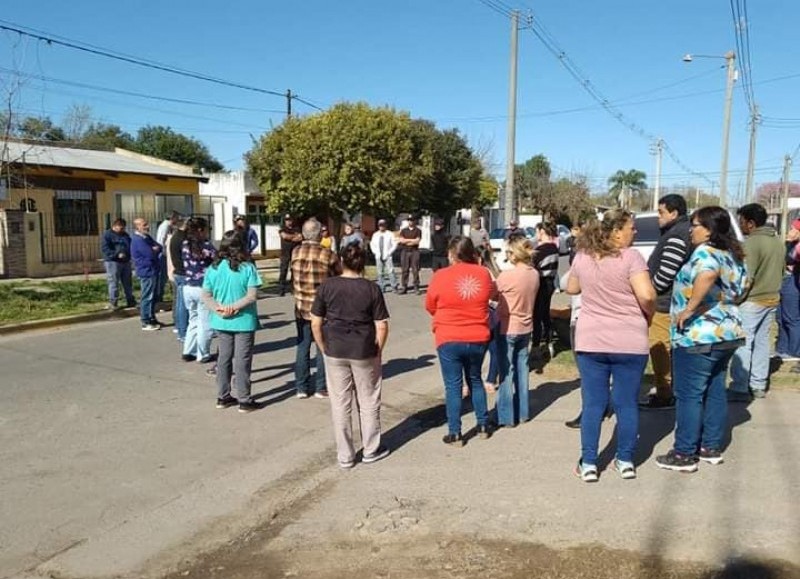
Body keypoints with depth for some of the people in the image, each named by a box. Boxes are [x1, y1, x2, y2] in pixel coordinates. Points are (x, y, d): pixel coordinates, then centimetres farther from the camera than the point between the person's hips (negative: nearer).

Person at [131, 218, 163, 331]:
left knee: (153, 297, 16)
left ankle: (152, 319, 26)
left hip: (153, 271, 10)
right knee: (147, 297, -5)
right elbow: (151, 254, -22)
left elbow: (160, 248, 10)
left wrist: (155, 249, -11)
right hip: (147, 272, -10)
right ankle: (146, 323, 0)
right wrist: (155, 250, -1)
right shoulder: (138, 240, -17)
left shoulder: (147, 237, 14)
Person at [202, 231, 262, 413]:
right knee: (242, 361, 4)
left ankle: (223, 397, 24)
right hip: (243, 321, -4)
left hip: (221, 322, 4)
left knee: (223, 358, 16)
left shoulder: (213, 268, 0)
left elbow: (206, 296, -2)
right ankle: (244, 400, 11)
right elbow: (252, 295, -18)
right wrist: (234, 307, -15)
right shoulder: (247, 268, -12)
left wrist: (219, 308, -10)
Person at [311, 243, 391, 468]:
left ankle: (345, 456, 22)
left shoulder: (327, 286, -5)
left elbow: (315, 323, -4)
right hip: (364, 352, -1)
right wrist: (377, 351, 6)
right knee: (368, 402, 15)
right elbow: (382, 326, -8)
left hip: (335, 352, 1)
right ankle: (371, 450, 28)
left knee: (340, 404, 12)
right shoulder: (372, 289, -7)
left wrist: (324, 349, 7)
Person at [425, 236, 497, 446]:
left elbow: (430, 306, 1)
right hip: (478, 339, 3)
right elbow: (493, 295, 15)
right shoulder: (483, 273, -4)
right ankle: (483, 426, 29)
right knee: (475, 380, 21)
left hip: (449, 340, -3)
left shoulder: (441, 276, -12)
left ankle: (455, 433, 12)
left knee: (453, 386, 7)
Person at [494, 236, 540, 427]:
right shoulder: (534, 274, -1)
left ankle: (506, 416, 8)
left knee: (506, 372, 2)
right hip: (526, 327, 6)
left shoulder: (507, 275, -21)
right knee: (522, 368, 16)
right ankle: (522, 412, 26)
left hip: (507, 328, -6)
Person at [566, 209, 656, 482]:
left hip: (590, 341, 3)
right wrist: (650, 314, -2)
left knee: (592, 404, 8)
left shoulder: (582, 256, 3)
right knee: (627, 403, 10)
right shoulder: (630, 257, -12)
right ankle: (626, 461, 21)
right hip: (630, 342, -3)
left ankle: (588, 464, 11)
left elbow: (571, 288, 17)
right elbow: (646, 295, -21)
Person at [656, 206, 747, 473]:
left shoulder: (705, 251, -15)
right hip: (728, 332, 9)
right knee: (715, 392, 16)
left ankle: (684, 454, 6)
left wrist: (688, 309, -30)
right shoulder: (733, 255, 13)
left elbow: (708, 274, -37)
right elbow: (740, 287, 24)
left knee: (689, 395, -1)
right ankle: (711, 448, 25)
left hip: (698, 336, -9)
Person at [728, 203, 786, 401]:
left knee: (743, 344, -4)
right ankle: (758, 385, 22)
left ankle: (740, 389, -2)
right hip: (772, 299, 9)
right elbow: (779, 269, 16)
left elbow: (746, 278, -22)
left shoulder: (752, 243, -18)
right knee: (761, 342, 15)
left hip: (752, 301, -9)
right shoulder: (777, 240, 9)